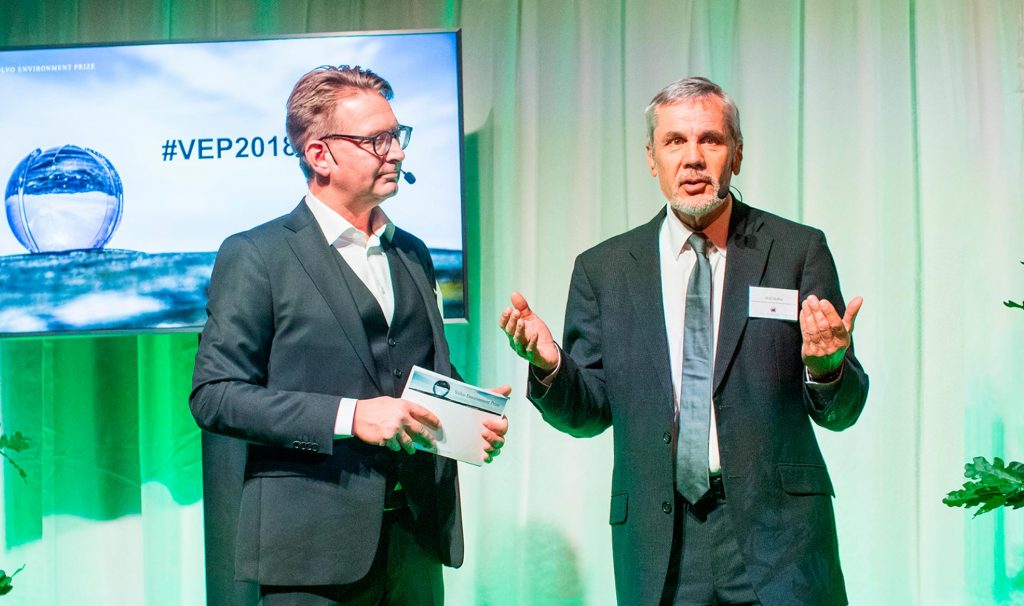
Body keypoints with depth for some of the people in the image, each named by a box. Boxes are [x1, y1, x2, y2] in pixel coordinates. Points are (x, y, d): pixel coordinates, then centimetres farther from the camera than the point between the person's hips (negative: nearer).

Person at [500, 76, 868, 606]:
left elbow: (839, 413, 2)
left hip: (776, 529, -1)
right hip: (659, 548, 1)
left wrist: (826, 367, -21)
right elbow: (588, 413, 6)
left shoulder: (798, 250, 3)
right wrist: (549, 365, -14)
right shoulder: (603, 268, 7)